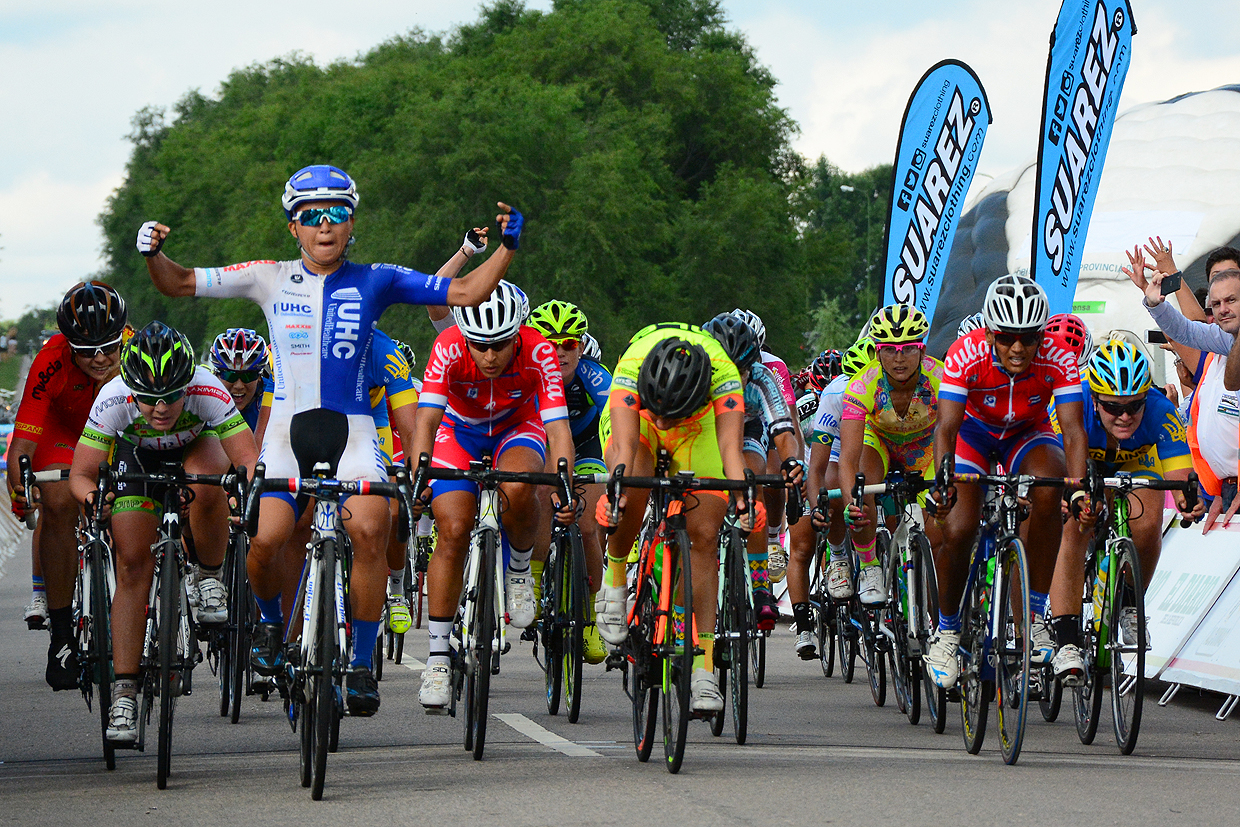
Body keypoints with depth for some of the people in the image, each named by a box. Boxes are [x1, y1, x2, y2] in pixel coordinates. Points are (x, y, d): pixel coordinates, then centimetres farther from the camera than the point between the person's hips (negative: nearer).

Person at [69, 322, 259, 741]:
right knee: (134, 566, -9)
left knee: (205, 487, -37)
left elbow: (249, 460, -40)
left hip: (197, 446, -1)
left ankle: (210, 577, -9)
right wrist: (90, 495, -54)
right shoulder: (114, 399, -36)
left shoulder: (208, 392, -38)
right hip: (137, 455, 1)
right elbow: (80, 474, -32)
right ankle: (124, 694, -5)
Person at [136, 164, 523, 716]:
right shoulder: (270, 280, 6)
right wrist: (153, 255, -12)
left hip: (352, 430, 0)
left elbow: (466, 293, 4)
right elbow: (180, 285, 8)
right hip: (288, 428, 0)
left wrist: (508, 246, -10)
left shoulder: (374, 282, 5)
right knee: (266, 540, -19)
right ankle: (270, 620, 17)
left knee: (370, 529, -25)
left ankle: (360, 665, -11)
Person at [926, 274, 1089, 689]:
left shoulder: (1059, 357, -29)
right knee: (957, 529, -20)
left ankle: (1035, 615, -20)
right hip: (975, 430, -1)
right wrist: (942, 480, -54)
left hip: (1028, 433, 1)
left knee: (1048, 492, -32)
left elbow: (1073, 430, -33)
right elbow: (947, 426, -36)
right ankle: (946, 631, 4)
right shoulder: (966, 354, -32)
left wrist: (1079, 489, -49)